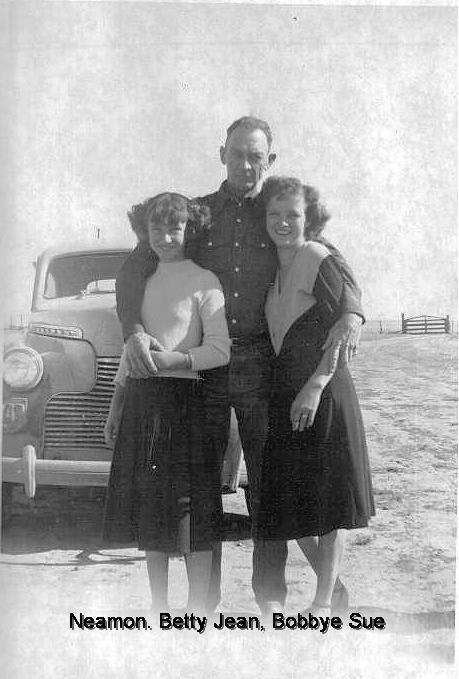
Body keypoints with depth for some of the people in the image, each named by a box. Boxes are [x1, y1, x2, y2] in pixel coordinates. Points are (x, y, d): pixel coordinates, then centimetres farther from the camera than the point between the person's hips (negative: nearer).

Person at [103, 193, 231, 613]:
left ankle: (197, 609, 6)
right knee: (148, 504, 9)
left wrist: (173, 360, -22)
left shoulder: (204, 281, -2)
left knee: (191, 507, -3)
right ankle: (158, 606, 21)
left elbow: (220, 351, -8)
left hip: (184, 397, -5)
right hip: (140, 398, 6)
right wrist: (116, 405, 17)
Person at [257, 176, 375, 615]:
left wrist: (315, 388, -21)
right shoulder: (274, 268, 12)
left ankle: (324, 601, 8)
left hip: (323, 393, -8)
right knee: (289, 502, 10)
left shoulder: (318, 259, -9)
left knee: (328, 498, 0)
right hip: (283, 393, 8)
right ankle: (333, 584, 27)